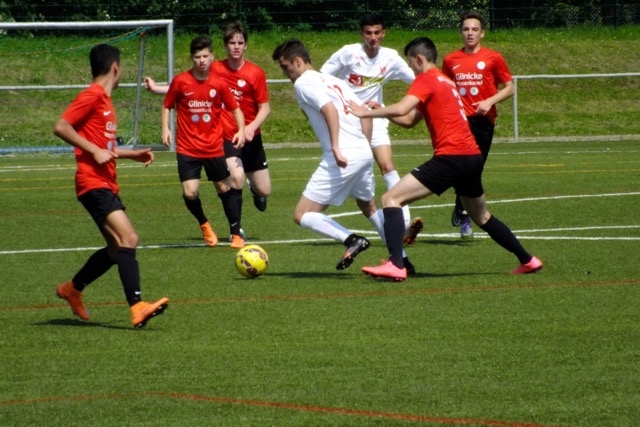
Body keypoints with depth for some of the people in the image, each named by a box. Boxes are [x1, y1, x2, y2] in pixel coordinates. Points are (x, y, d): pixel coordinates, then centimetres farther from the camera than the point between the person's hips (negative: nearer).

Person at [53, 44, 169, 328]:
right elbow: (61, 127, -18)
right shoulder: (92, 96, -9)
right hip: (94, 184, -10)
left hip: (106, 184, 10)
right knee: (128, 239, -21)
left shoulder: (104, 100, 19)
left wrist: (133, 154, 20)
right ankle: (138, 308, -30)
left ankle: (72, 289, 31)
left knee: (117, 248, 15)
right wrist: (95, 151, -21)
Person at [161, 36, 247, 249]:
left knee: (224, 188, 8)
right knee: (190, 193, -13)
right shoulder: (180, 81, -6)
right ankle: (204, 225, 17)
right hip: (187, 149, -1)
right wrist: (165, 129, -7)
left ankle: (236, 233, 22)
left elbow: (235, 108, 6)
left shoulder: (219, 83, -3)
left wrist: (241, 130, -10)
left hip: (214, 147, 1)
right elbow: (167, 106, 7)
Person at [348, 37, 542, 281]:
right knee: (481, 217, 30)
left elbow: (401, 109, -22)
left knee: (391, 198, -12)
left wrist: (368, 113, -11)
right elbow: (409, 121, 24)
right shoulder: (444, 81, 24)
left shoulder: (426, 80, -5)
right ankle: (528, 260, 36)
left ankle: (395, 265, -25)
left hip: (451, 156, -9)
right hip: (473, 157, 9)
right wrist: (379, 110, 13)